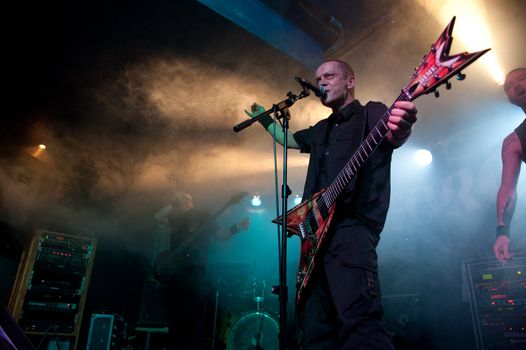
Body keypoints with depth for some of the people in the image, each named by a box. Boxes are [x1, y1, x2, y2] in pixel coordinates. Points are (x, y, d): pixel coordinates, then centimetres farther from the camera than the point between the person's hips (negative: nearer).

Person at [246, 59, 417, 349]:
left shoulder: (371, 113, 7)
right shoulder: (322, 130, 27)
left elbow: (392, 136, -16)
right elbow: (287, 139, 46)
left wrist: (401, 127, -38)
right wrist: (265, 119, 44)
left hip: (353, 225, -7)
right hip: (316, 231, 7)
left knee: (358, 322, -26)